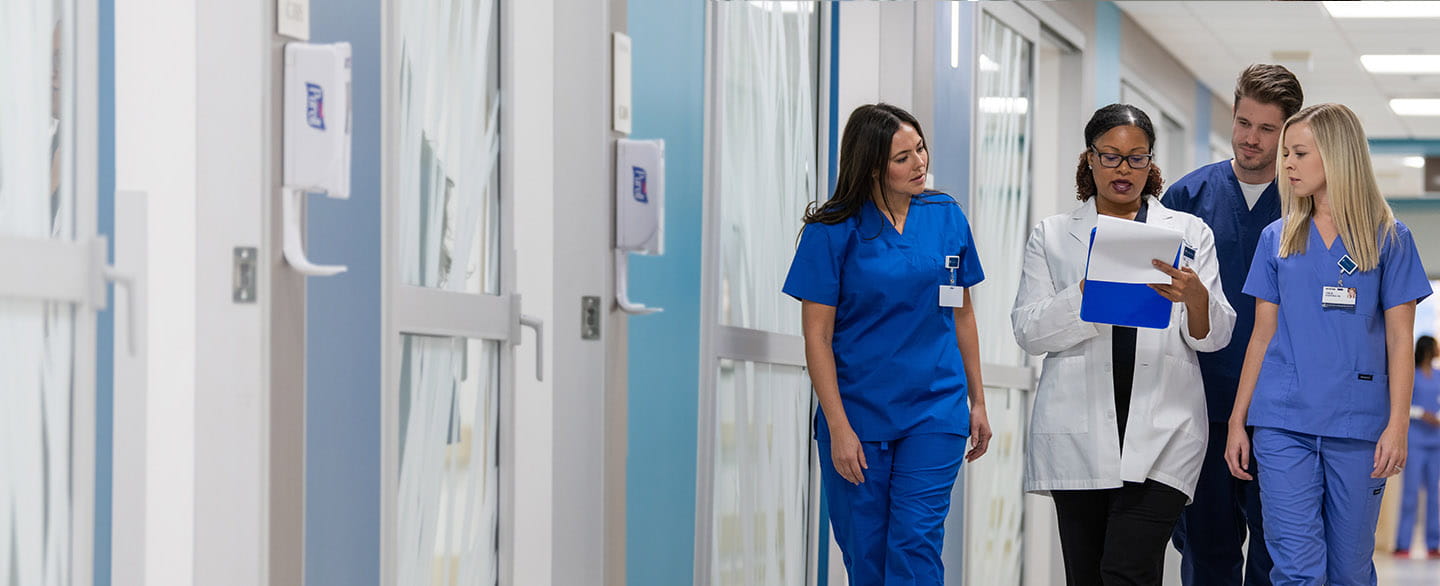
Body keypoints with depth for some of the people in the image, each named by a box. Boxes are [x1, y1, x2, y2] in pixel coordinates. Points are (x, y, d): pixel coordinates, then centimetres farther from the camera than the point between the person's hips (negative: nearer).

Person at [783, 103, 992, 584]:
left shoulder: (947, 217, 3)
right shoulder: (832, 231, -7)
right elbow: (817, 336, -6)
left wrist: (977, 400, 13)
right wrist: (839, 427, -11)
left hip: (934, 412, 1)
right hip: (858, 415, -1)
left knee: (916, 547, -10)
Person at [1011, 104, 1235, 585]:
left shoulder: (1189, 233, 11)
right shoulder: (1053, 236, 12)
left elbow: (1215, 337, 6)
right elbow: (1027, 331, 2)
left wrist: (1196, 298, -17)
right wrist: (1086, 291, -14)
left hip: (1160, 432, -2)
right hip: (1078, 434, 2)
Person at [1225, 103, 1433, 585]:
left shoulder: (1388, 238, 3)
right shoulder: (1278, 239, 10)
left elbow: (1399, 338, 1)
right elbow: (1263, 336, 11)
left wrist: (1398, 424, -7)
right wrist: (1237, 421, 8)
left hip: (1358, 426, -1)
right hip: (1283, 425, 1)